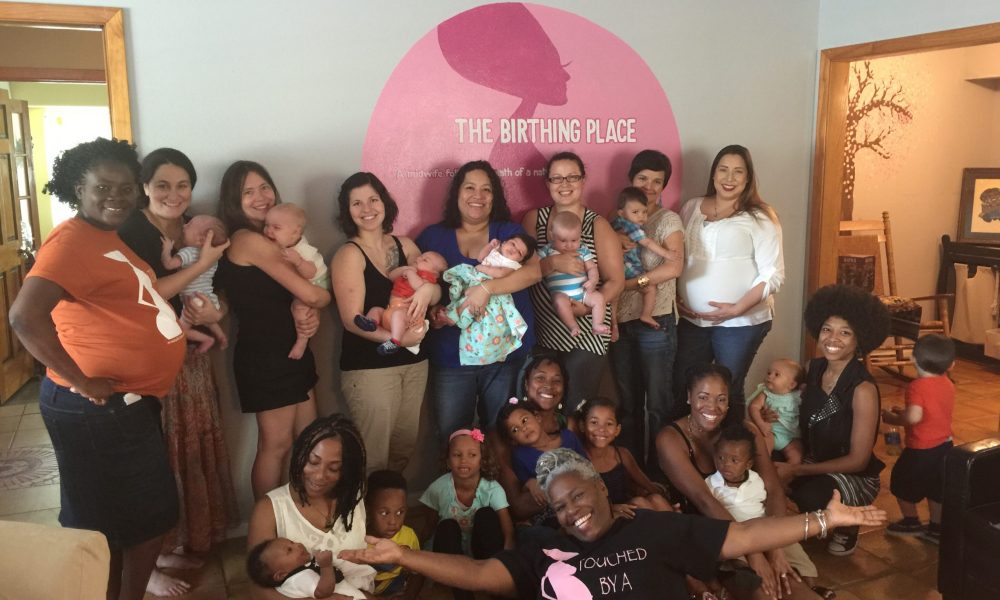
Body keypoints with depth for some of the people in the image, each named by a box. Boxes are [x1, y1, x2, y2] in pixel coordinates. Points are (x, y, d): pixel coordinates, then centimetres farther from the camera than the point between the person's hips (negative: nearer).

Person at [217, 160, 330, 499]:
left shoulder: (265, 239, 13)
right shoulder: (250, 240, -17)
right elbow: (309, 294, -22)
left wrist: (313, 318, -8)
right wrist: (326, 297, 1)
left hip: (288, 350, 10)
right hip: (267, 355, -9)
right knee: (276, 445, 2)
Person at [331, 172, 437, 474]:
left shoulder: (405, 245, 7)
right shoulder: (349, 254, -8)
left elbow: (437, 292, 8)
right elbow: (352, 320, -15)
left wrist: (428, 289, -16)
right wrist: (396, 338, -28)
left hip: (414, 361, 6)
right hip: (369, 366, -5)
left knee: (406, 448, 15)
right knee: (373, 457, -2)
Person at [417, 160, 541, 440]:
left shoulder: (509, 232, 5)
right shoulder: (433, 237, 8)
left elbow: (534, 270, -11)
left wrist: (487, 288, -24)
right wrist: (431, 311, -13)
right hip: (451, 357, 1)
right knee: (451, 441, 5)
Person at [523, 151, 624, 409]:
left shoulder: (597, 225, -1)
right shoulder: (534, 218, 6)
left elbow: (616, 281, -6)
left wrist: (586, 307, -22)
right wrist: (553, 263, -22)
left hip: (586, 337, -2)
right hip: (542, 336, 2)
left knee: (576, 409, 1)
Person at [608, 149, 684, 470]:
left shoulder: (668, 219, -2)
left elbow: (674, 266, -19)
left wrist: (629, 283, -18)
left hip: (655, 322, -4)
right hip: (620, 322, 4)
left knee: (658, 404, 4)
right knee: (628, 404, 14)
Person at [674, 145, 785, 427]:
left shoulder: (759, 217, -5)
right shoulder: (691, 208, 9)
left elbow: (773, 274, -9)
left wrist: (738, 308, -18)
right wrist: (675, 299, 1)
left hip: (741, 322, -4)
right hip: (691, 319, 4)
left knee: (728, 391, 4)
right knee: (679, 388, 8)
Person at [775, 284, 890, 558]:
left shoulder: (863, 389, -23)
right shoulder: (815, 367, -6)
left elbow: (858, 460, -20)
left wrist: (796, 470, -22)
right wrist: (777, 418, -10)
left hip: (856, 476, -6)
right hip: (814, 461, 7)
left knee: (812, 495, -36)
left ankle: (848, 526, 0)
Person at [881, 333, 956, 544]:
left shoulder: (917, 386, -22)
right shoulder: (948, 385, 3)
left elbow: (914, 417, -32)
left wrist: (892, 418, -14)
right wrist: (903, 412, 14)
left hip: (921, 450, -7)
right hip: (945, 446, 7)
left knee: (902, 483, 14)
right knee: (936, 489, 19)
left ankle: (911, 522, 28)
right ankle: (936, 529, 28)